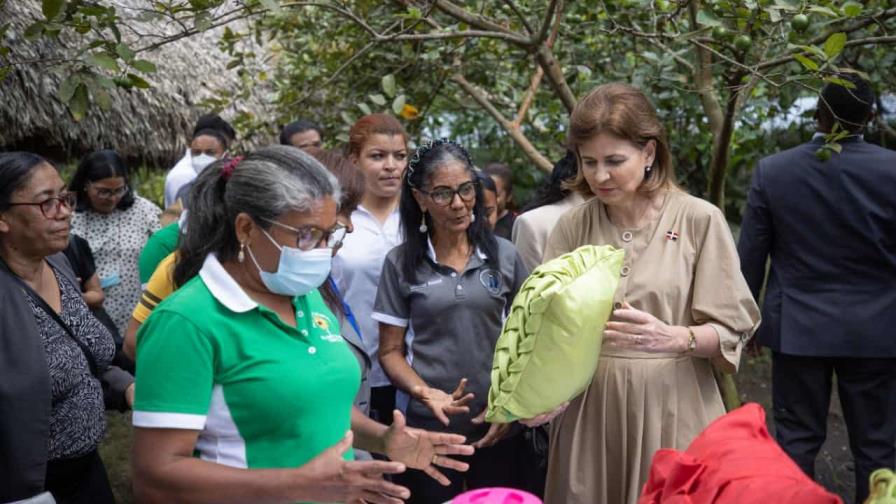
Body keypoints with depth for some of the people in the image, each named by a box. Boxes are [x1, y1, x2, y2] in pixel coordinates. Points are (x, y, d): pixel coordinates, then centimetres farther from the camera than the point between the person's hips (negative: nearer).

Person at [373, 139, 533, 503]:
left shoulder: (504, 255, 2)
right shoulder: (400, 263, -3)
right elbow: (390, 351, 0)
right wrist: (425, 393, -17)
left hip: (499, 427, 2)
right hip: (428, 429, -1)